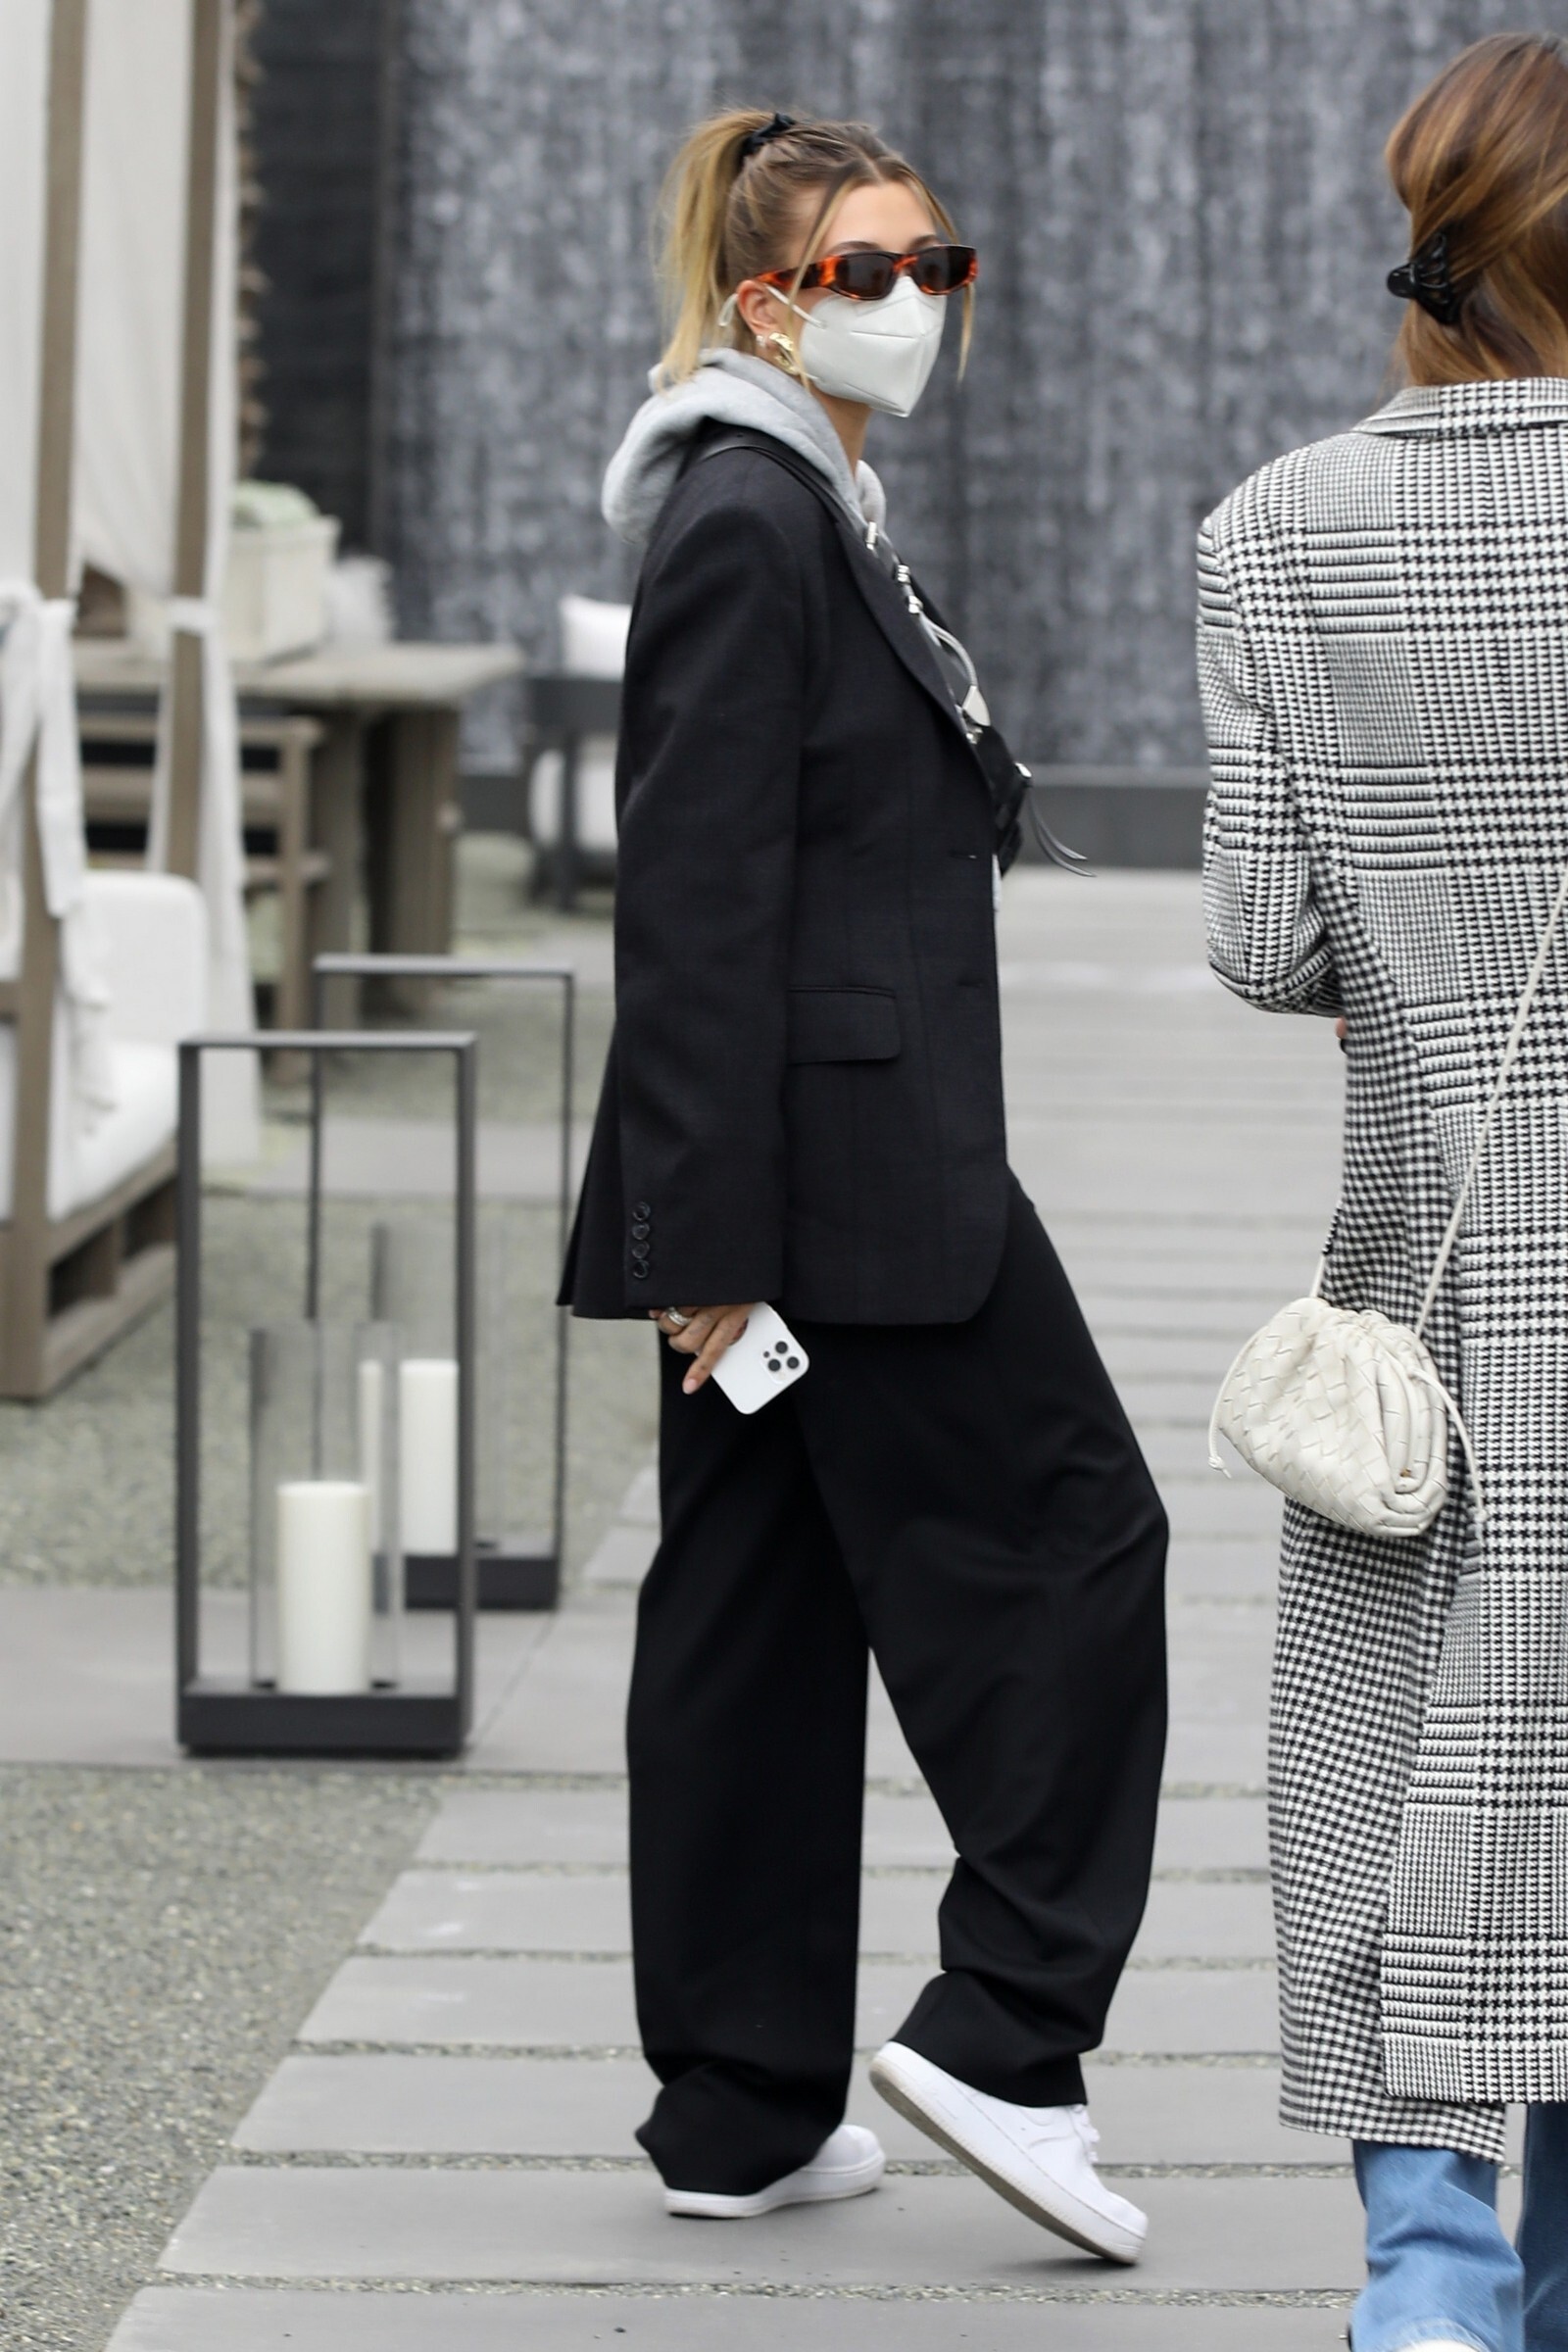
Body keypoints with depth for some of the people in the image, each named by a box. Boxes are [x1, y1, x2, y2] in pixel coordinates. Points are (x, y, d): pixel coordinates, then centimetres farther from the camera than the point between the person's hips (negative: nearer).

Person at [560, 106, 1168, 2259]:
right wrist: (707, 1235, -21)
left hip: (814, 1171, 10)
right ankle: (1005, 2031, -1)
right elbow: (697, 902, -18)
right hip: (839, 1170, -10)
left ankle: (745, 2116, 13)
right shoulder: (744, 525, -14)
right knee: (1068, 1539, -4)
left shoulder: (811, 512, 18)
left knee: (765, 1610, 9)